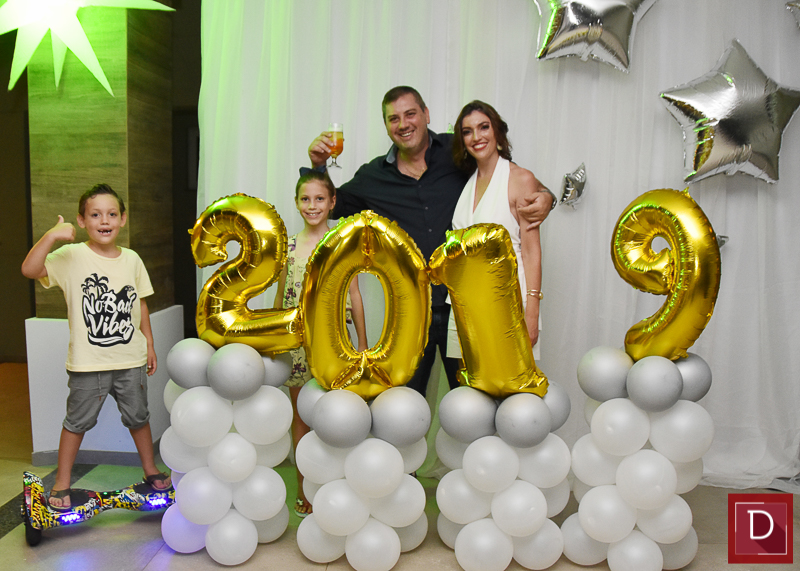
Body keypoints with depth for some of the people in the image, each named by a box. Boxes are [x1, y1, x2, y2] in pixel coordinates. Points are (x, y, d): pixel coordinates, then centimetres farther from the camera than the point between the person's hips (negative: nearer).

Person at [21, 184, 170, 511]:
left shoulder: (132, 260, 3)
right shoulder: (71, 257, -10)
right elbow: (29, 270, -25)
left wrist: (149, 342, 13)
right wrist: (51, 236, -34)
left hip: (131, 360, 3)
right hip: (88, 362, -3)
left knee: (138, 416, 17)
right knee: (77, 422, 11)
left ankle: (150, 470, 35)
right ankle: (62, 483, 28)